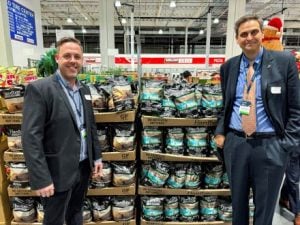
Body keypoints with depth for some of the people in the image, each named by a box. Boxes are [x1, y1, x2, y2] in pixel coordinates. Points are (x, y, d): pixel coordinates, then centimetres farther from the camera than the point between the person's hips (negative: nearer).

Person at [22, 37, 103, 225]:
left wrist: (97, 157, 10)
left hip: (83, 167, 6)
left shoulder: (84, 89, 6)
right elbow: (31, 138, -19)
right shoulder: (39, 89, -16)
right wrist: (41, 179, -20)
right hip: (58, 172, -6)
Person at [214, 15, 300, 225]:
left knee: (265, 207, 14)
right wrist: (220, 132, 2)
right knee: (238, 202, 18)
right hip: (235, 143, 3)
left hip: (270, 145, -2)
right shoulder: (228, 66, 6)